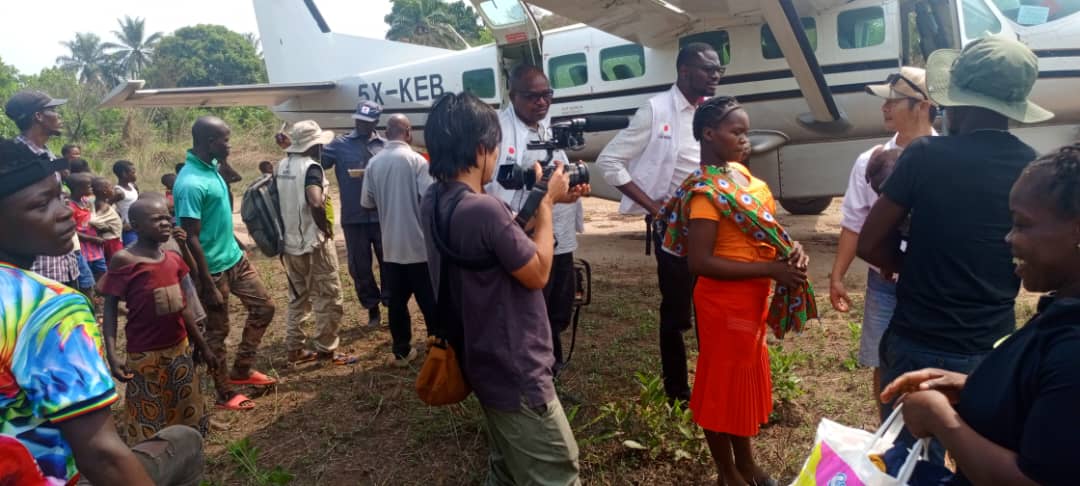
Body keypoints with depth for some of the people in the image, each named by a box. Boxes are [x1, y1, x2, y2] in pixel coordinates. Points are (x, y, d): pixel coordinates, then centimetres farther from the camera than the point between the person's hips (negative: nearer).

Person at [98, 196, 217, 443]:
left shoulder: (174, 258, 2)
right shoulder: (124, 260, -14)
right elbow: (110, 307, -10)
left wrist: (203, 346, 15)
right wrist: (112, 354, -20)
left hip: (180, 349, 6)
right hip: (145, 356, -6)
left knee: (189, 416, 18)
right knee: (149, 425, 8)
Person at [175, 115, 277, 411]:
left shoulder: (211, 167, 4)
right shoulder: (191, 183, -25)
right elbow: (191, 239, -24)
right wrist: (208, 286, -21)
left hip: (235, 258, 9)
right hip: (214, 268, -9)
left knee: (264, 307, 15)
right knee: (217, 331, 6)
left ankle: (242, 369, 30)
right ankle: (225, 394, 23)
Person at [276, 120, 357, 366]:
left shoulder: (282, 166, 9)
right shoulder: (310, 167, -16)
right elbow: (316, 202, -33)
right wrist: (326, 228, -18)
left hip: (290, 243, 8)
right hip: (314, 243, -8)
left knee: (297, 297, 17)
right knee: (328, 297, 4)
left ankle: (295, 349, 22)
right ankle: (326, 349, 10)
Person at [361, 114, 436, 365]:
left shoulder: (374, 163, 1)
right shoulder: (416, 160, -11)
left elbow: (367, 202, 6)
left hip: (391, 246, 4)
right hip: (418, 244, -4)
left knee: (397, 300, 12)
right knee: (429, 301, 6)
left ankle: (402, 351, 21)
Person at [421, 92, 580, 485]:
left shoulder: (433, 201, 1)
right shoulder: (483, 209, -30)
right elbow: (538, 274, -18)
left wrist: (537, 200, 6)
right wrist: (547, 203, -9)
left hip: (486, 362, 10)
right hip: (515, 371, -10)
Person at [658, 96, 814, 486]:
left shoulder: (740, 172, 5)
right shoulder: (706, 191, -21)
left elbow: (763, 226, 15)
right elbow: (699, 262, -26)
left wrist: (792, 248, -5)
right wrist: (770, 269, -25)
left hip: (751, 298, 9)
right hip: (724, 302, -9)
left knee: (748, 377, 21)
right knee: (723, 382, 8)